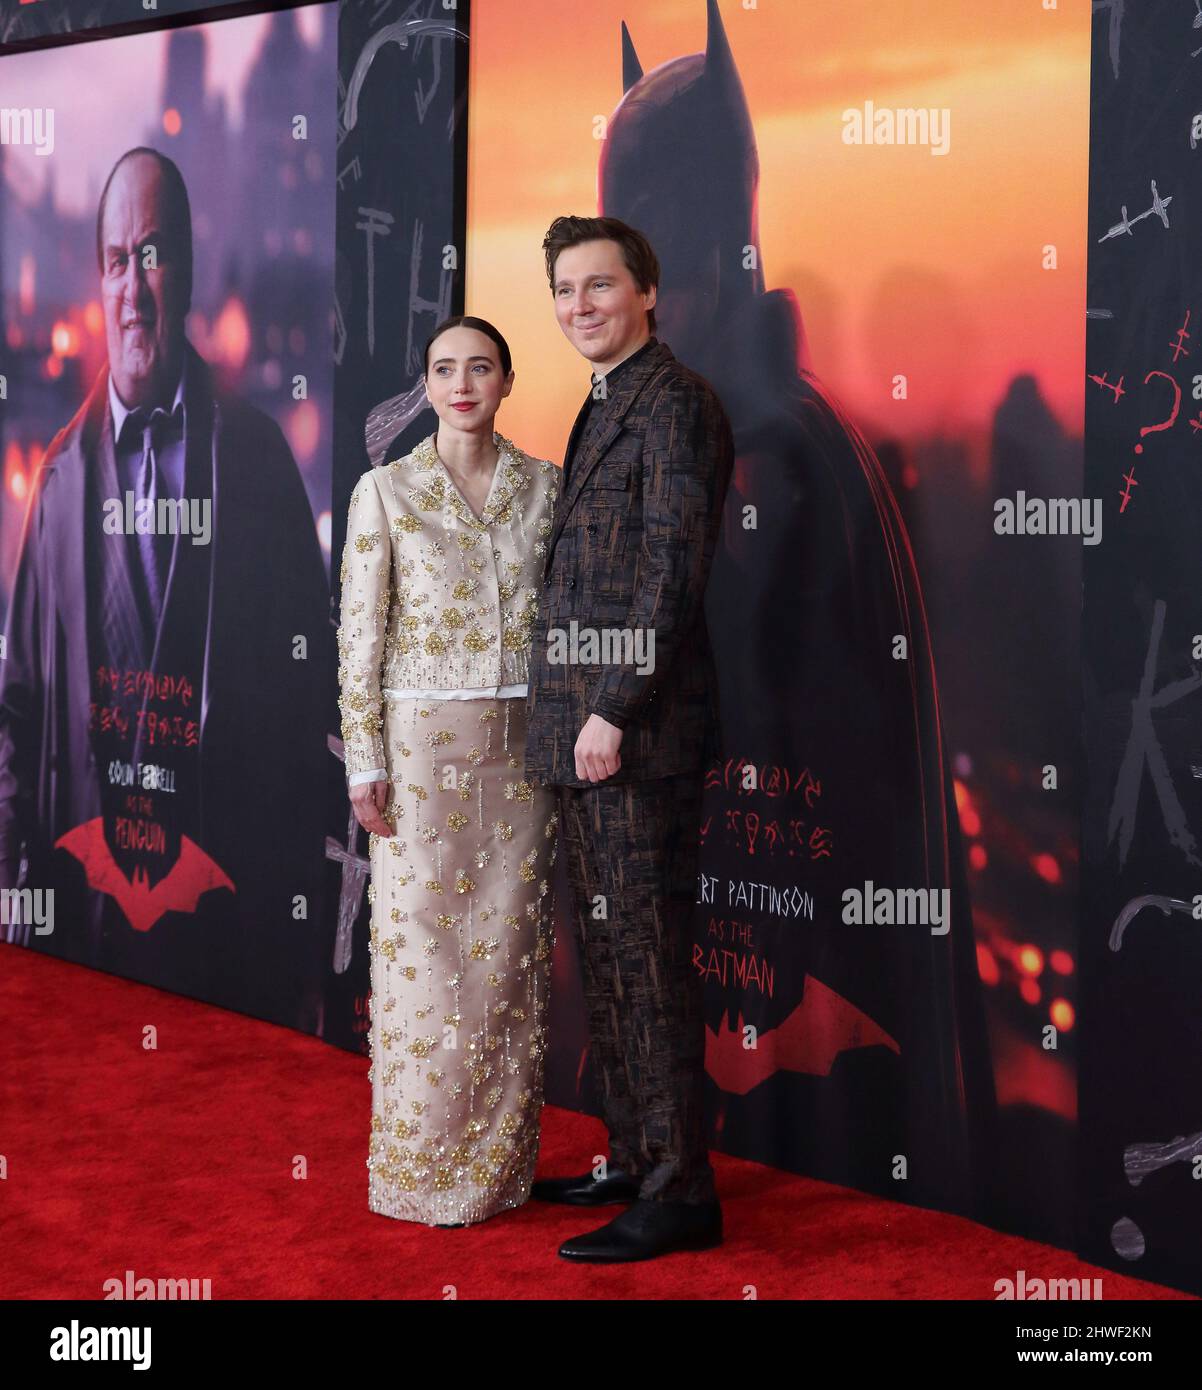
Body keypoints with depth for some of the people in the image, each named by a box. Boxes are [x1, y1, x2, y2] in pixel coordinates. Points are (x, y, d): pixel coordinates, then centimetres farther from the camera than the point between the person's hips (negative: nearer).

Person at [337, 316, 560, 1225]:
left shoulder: (544, 486, 7)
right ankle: (425, 1167, 12)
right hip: (424, 740, -3)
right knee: (424, 948, 0)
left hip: (522, 742, 3)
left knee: (511, 947, 6)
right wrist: (364, 760, -8)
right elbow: (360, 634, -3)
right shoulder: (386, 491, -1)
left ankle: (502, 1159, 18)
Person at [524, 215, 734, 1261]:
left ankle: (680, 1193, 1)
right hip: (587, 727, 10)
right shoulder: (605, 409, 20)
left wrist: (615, 709, -20)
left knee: (645, 955, -7)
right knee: (608, 954, 14)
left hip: (637, 728, -10)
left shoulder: (674, 400, -9)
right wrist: (575, 715, 16)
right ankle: (636, 1161, 25)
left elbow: (673, 566, -17)